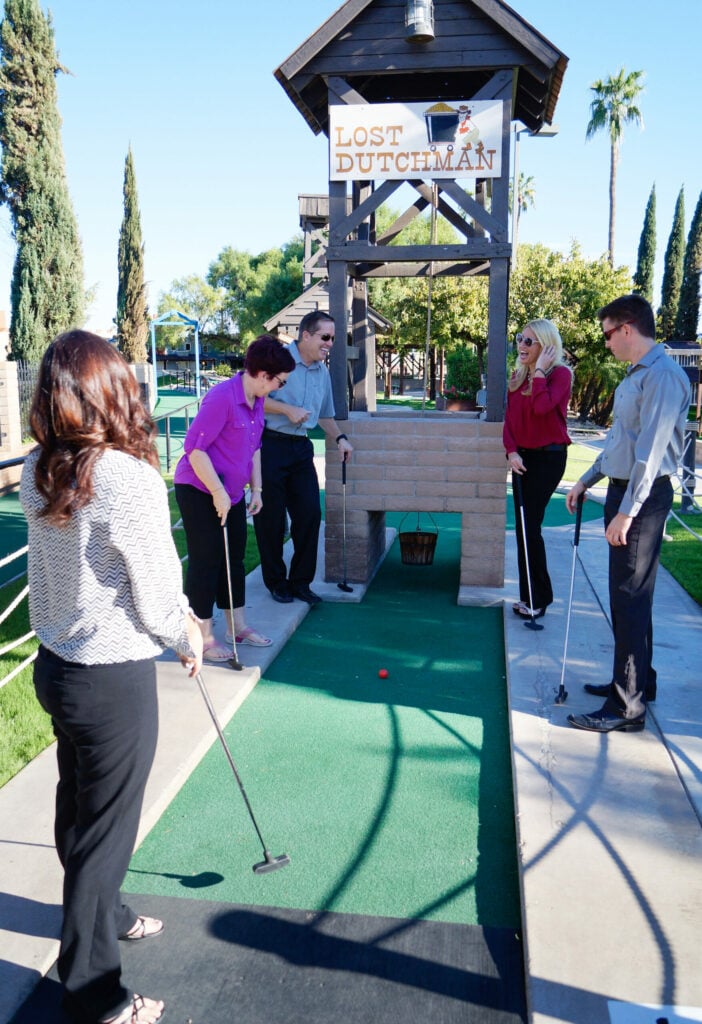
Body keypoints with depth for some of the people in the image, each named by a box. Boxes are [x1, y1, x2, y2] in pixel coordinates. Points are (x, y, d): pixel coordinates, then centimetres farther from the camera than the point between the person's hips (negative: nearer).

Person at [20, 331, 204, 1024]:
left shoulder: (37, 473, -2)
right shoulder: (132, 479, -24)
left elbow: (61, 562, 4)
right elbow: (156, 588, -16)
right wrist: (186, 637, 5)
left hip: (56, 660, 7)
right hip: (114, 676, -7)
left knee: (76, 807, 25)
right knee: (105, 828, 9)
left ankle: (101, 913, 50)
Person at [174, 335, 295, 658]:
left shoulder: (256, 401, 5)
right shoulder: (222, 398, -23)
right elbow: (195, 448, -24)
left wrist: (256, 489, 12)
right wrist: (218, 492, -23)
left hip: (232, 493, 9)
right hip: (200, 491, -9)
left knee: (234, 558, 15)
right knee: (206, 561, -1)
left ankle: (237, 626, 28)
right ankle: (204, 637, 10)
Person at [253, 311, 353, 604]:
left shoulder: (323, 372, 14)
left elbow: (325, 415, 25)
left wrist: (339, 438, 10)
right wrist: (288, 409, -18)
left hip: (300, 448, 7)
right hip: (270, 445, -6)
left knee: (310, 513, 3)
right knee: (271, 517, 2)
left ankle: (300, 581, 17)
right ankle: (276, 582, 17)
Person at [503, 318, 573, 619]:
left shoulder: (560, 373, -10)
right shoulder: (518, 376, 11)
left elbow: (542, 407, -28)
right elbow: (510, 418, 8)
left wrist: (539, 371, -17)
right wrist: (511, 452, -6)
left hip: (548, 458, -7)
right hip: (522, 457, 7)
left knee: (530, 527, -8)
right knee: (524, 527, 9)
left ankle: (538, 598, 4)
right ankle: (530, 595, 19)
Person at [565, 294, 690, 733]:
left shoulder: (662, 376, -18)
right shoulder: (636, 374, 14)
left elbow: (650, 453, -24)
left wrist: (627, 512, -24)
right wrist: (587, 480, 22)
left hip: (643, 498, -10)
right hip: (624, 489, 10)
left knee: (630, 599, -5)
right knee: (627, 596, 18)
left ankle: (628, 706, 3)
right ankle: (637, 680, 32)